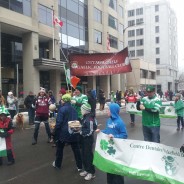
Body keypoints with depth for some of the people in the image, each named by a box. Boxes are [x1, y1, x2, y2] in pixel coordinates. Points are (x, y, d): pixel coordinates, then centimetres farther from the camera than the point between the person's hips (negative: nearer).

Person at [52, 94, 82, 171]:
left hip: (64, 132, -4)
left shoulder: (62, 109, -13)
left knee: (59, 148, 15)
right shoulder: (74, 109, 6)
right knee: (76, 149, 9)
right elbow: (76, 120, 11)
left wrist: (56, 132, -6)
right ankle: (79, 166, 14)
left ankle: (57, 164, 29)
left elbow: (59, 122, -15)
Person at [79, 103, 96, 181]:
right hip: (84, 139, 9)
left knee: (88, 155, 2)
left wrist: (81, 132, -20)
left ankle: (91, 172, 16)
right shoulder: (84, 117, 5)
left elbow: (90, 132, -24)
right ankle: (86, 169, 33)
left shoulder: (90, 119, -23)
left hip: (88, 140, -9)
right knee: (84, 154, 17)